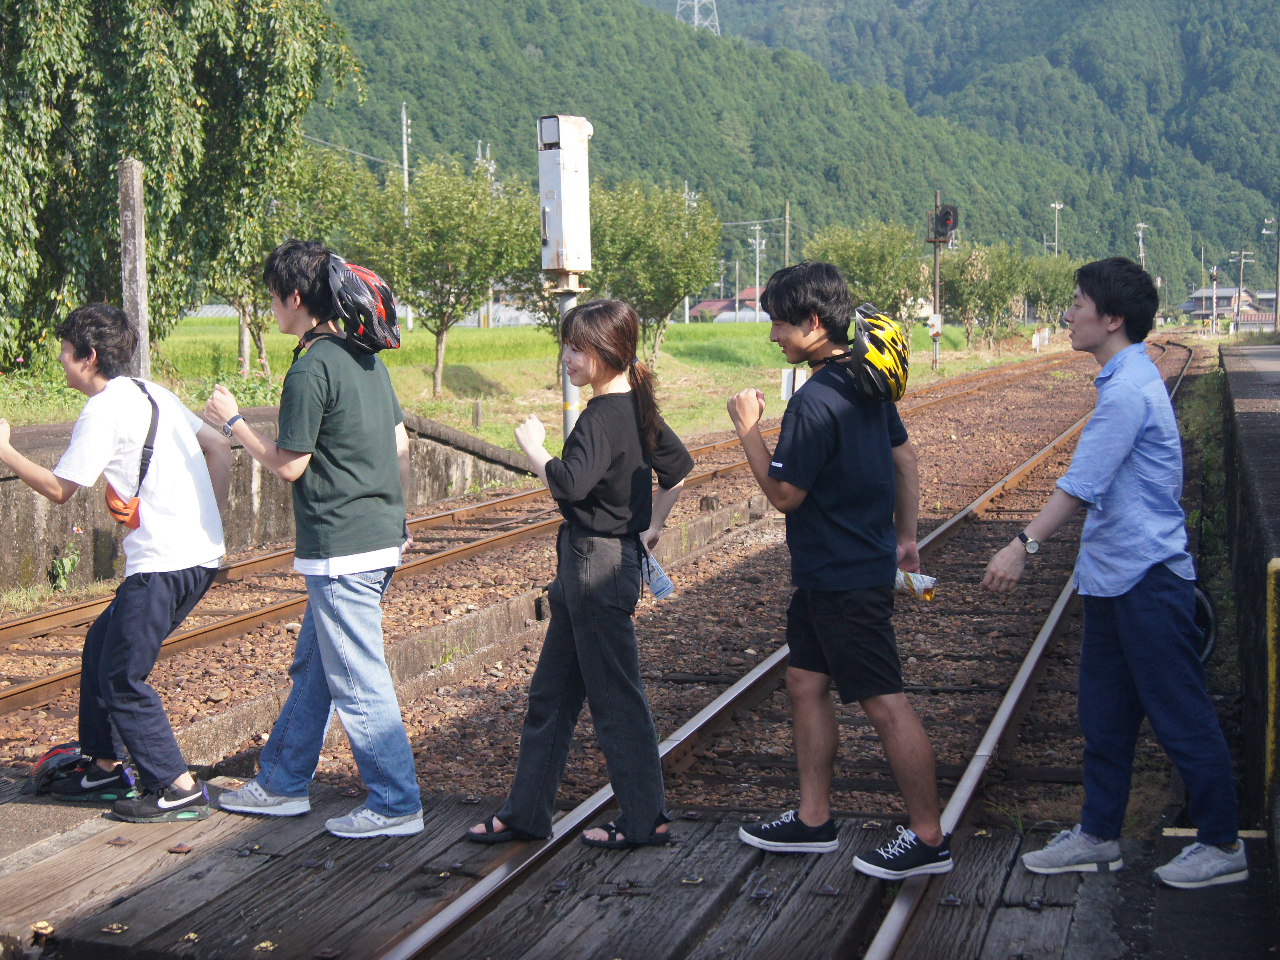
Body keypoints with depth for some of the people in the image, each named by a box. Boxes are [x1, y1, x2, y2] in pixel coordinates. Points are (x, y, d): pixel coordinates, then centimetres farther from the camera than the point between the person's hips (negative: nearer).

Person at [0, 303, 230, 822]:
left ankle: (179, 789, 3)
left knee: (121, 676, 0)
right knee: (102, 643, 20)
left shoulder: (103, 411, -9)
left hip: (164, 562, -9)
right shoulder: (151, 393, 17)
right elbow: (218, 447, 17)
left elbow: (58, 488, -5)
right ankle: (105, 767, 29)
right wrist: (212, 522, 15)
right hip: (201, 553, 10)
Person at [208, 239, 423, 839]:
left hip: (341, 549, -10)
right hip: (380, 537, 10)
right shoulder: (364, 357, 11)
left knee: (358, 682, -1)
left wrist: (232, 421, 0)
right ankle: (283, 783, 30)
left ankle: (396, 805, 5)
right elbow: (400, 445, 15)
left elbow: (289, 465, -13)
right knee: (312, 666, 19)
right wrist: (396, 518, 23)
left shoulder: (311, 368, -16)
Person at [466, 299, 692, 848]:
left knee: (615, 698, 1)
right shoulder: (636, 408, 10)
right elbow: (679, 466, 22)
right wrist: (652, 526, 24)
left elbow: (569, 482, -33)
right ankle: (526, 813, 22)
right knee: (551, 693, 14)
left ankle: (645, 819, 12)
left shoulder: (603, 417, -19)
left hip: (597, 565, -10)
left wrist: (531, 445, -16)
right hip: (598, 562, 10)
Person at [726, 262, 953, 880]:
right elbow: (906, 461, 15)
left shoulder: (816, 402, -23)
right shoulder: (866, 383, 8)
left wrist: (748, 428, -8)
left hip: (846, 581, -10)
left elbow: (784, 494, -18)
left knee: (884, 704, -2)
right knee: (806, 683, 16)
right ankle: (814, 820, 26)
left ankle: (929, 838, 8)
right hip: (823, 573, 10)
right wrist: (905, 536, 23)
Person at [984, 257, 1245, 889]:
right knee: (1104, 715, 16)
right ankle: (1098, 836, 26)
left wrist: (1024, 545, -28)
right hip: (1114, 577, 10)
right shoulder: (1124, 380, 12)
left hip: (1147, 579, -10)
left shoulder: (1129, 390, -19)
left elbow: (1082, 482, -26)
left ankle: (1222, 845, 15)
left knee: (1181, 717, 2)